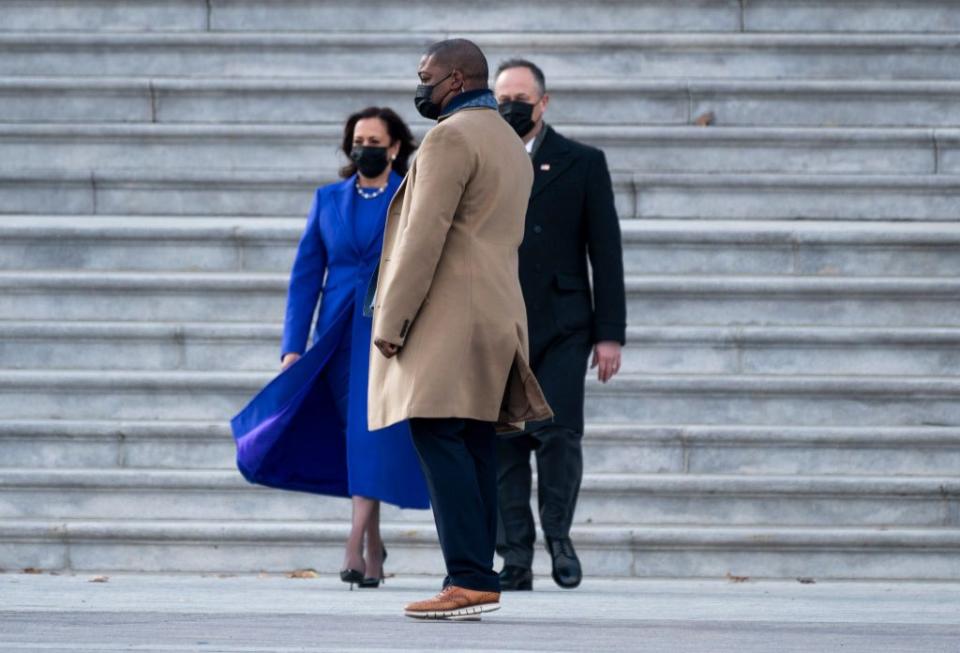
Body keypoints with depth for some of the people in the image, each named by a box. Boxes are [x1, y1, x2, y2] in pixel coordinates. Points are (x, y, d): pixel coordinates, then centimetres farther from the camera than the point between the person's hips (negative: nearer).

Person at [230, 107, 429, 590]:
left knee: (373, 434, -12)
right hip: (338, 333, 3)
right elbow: (306, 275, 8)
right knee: (354, 435, 6)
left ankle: (356, 549, -15)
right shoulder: (328, 199, 9)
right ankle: (373, 544, 20)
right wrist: (293, 346, 1)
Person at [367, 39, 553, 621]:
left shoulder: (452, 136, -9)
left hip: (449, 318, -10)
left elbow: (425, 236, -15)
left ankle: (470, 579, -20)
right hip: (495, 316, 10)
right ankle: (479, 581, 3)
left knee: (440, 441, -13)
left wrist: (391, 321, -14)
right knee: (473, 449, 6)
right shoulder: (511, 144, 23)